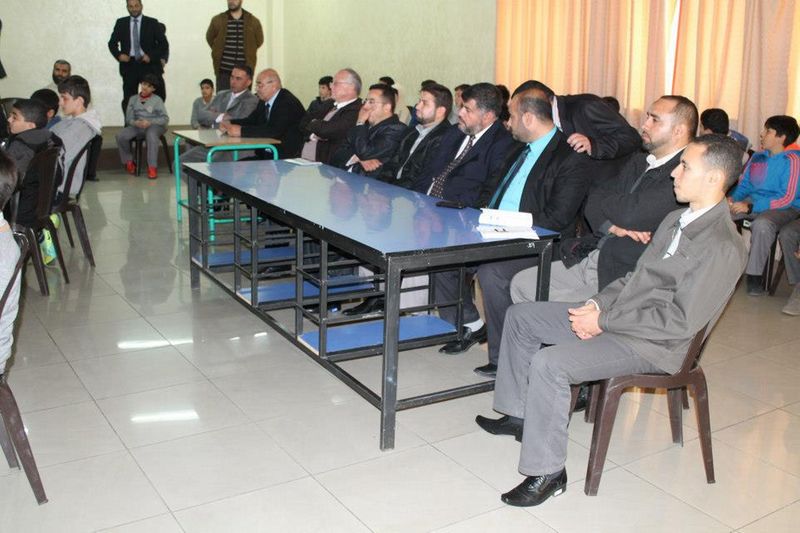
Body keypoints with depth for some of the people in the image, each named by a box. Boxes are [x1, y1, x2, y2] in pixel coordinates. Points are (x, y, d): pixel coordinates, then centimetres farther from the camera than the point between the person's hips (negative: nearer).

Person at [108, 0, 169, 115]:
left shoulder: (152, 23, 4)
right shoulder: (121, 23, 10)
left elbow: (164, 43, 2)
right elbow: (112, 43, 13)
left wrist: (151, 56, -11)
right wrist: (118, 55, -7)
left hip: (149, 64, -2)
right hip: (129, 65, 2)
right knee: (128, 99, 2)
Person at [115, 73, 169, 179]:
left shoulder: (157, 100, 5)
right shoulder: (133, 99, 14)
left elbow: (165, 119, -4)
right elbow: (129, 118, 9)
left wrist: (150, 122, -19)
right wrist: (135, 122, -16)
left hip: (154, 126, -3)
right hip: (137, 126, 4)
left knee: (151, 135, -40)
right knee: (120, 136, -24)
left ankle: (152, 167, -35)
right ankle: (128, 162, 0)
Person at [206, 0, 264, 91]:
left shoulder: (253, 22, 4)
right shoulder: (217, 20, 4)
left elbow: (259, 41, 17)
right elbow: (210, 38, 18)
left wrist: (249, 52, 12)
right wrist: (218, 51, 12)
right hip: (224, 71, 0)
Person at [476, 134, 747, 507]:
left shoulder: (723, 248, -20)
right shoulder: (677, 219, 10)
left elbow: (681, 321, -23)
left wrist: (603, 320, -19)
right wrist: (598, 303, -2)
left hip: (653, 344, -10)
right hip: (617, 315, 10)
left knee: (549, 363, -28)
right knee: (520, 316, 9)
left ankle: (547, 473, -11)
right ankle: (518, 415, 21)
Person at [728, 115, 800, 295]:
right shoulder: (758, 156, 7)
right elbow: (744, 184, 18)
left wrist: (750, 207, -24)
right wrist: (733, 198, -6)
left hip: (783, 209, -6)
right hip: (752, 202, 6)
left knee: (761, 224, -38)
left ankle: (755, 275, -23)